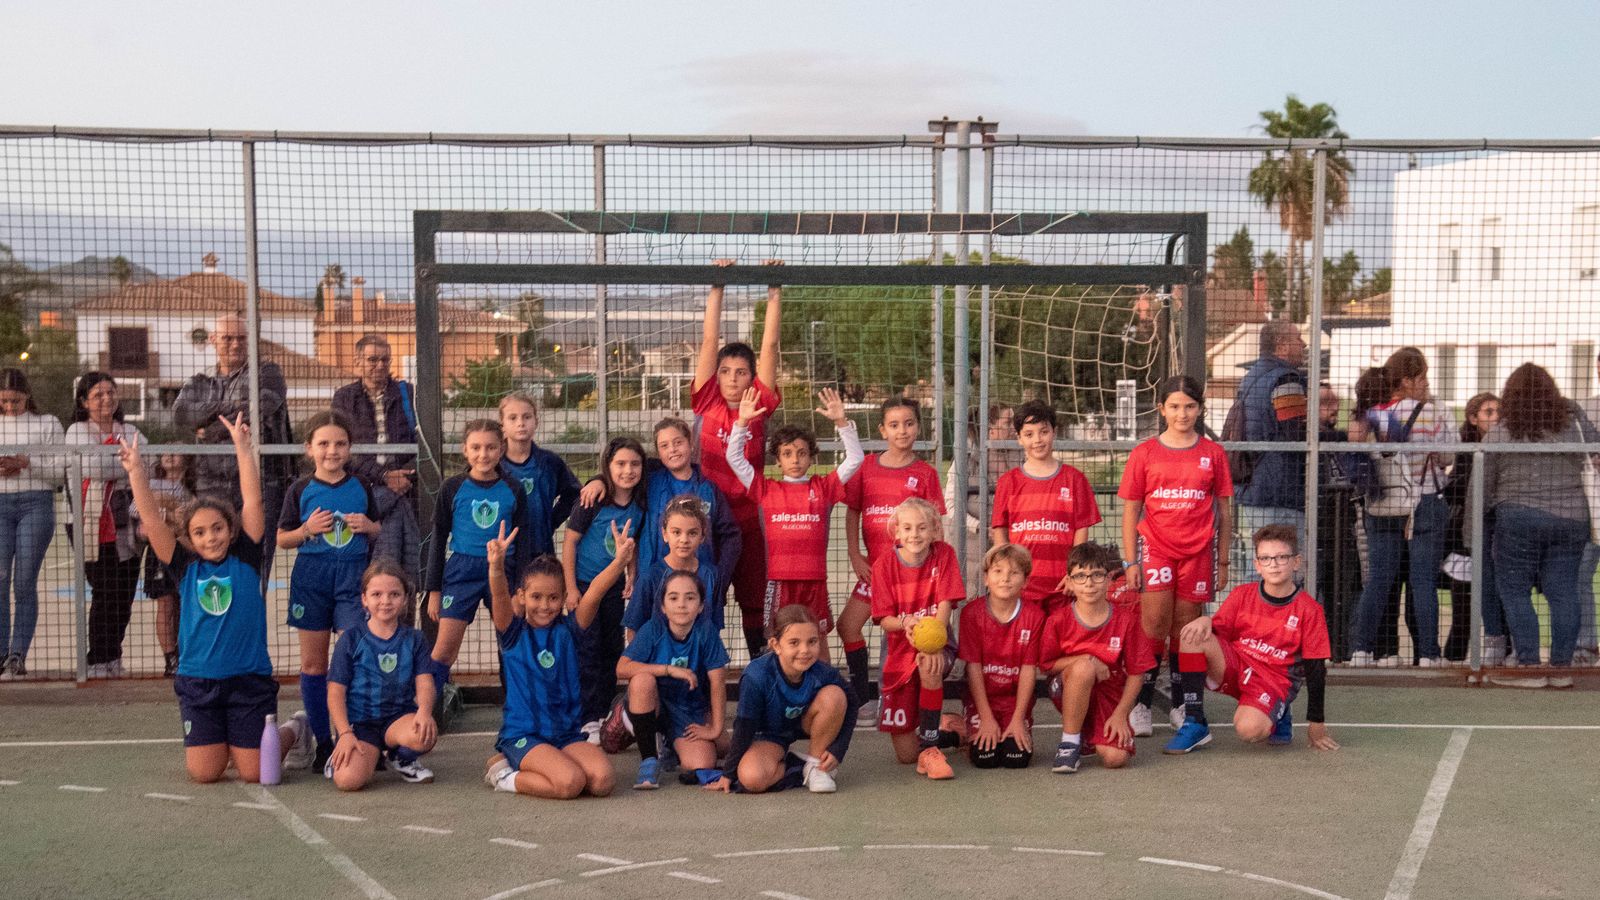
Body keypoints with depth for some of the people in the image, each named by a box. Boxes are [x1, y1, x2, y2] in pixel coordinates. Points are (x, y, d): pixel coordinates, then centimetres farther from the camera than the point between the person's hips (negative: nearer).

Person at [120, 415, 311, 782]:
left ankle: (295, 731, 32)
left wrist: (243, 449, -14)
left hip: (249, 678, -2)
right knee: (204, 773, -1)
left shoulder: (245, 559, -2)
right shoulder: (185, 568, 1)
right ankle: (223, 741, 34)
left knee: (254, 772, 1)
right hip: (198, 682, 2)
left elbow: (253, 501, -9)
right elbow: (151, 519, -6)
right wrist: (136, 470, -15)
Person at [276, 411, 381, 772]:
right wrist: (307, 529, -13)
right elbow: (282, 539, 5)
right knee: (313, 663, 6)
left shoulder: (361, 486, 5)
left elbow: (378, 530, 15)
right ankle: (323, 741, 16)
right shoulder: (301, 490, 2)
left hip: (353, 576, 0)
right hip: (311, 576, 0)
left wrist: (368, 526, -7)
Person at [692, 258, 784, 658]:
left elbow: (769, 344, -4)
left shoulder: (760, 405, -1)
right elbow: (709, 340, -5)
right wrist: (717, 286, -7)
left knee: (754, 601, 12)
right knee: (703, 603, 7)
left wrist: (775, 290, -7)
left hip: (749, 517, 1)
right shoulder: (707, 403, -3)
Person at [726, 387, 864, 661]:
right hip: (778, 579, -1)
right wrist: (742, 421, -8)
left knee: (818, 637, 10)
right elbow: (734, 458, 3)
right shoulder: (767, 489, 7)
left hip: (814, 578, 1)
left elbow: (855, 459, 3)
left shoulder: (823, 487, 8)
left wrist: (841, 422, -8)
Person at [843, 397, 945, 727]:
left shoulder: (924, 473, 0)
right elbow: (852, 513, 11)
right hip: (875, 564, 4)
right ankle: (864, 700, 15)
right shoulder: (867, 466, 6)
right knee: (847, 625, 2)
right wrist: (854, 555, 2)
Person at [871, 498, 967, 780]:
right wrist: (906, 623, -32)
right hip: (898, 651, 1)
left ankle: (929, 748, -24)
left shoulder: (944, 555, -6)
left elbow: (945, 604, -14)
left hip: (936, 643, -1)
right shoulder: (884, 565, -5)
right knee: (905, 755, -2)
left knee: (930, 667, -41)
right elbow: (884, 619, -8)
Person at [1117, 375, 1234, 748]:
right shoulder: (1145, 453, 3)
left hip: (1198, 553, 1)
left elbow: (1224, 511, 10)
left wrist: (1222, 562, 7)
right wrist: (1130, 561, -2)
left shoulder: (1213, 453, 6)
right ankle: (1141, 703, -2)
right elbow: (1130, 510, 4)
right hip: (1155, 549, -1)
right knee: (1153, 627, -10)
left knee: (1186, 630, 6)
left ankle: (1182, 705, 18)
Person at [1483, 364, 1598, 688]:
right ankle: (1562, 668, 12)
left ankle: (1529, 667, 1)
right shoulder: (1574, 422, 3)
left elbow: (1482, 489, 0)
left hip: (1519, 519, -4)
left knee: (1515, 593, 4)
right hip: (1572, 519, 4)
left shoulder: (1496, 436, -4)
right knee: (1563, 593, 8)